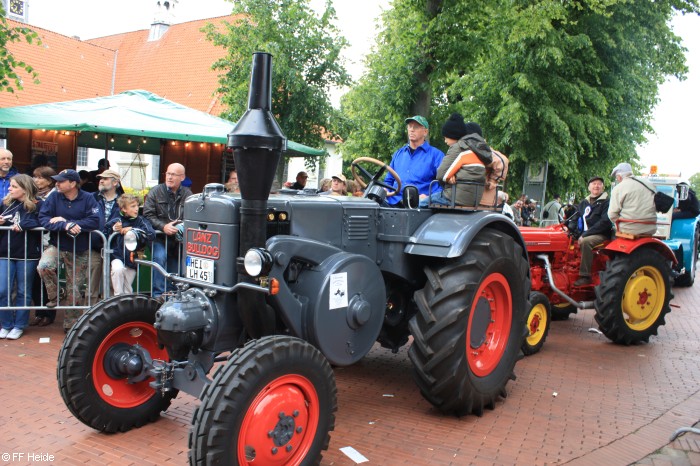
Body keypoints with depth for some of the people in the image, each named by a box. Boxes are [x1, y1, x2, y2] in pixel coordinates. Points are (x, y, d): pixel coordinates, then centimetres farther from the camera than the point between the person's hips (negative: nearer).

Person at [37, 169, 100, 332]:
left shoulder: (87, 198, -7)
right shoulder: (54, 197, -3)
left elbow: (94, 221, -17)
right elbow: (43, 218, -11)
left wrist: (65, 221, -20)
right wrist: (65, 226, -27)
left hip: (79, 251, 0)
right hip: (56, 245, 1)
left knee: (75, 290, 7)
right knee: (44, 266, -31)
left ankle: (71, 324, 26)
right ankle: (54, 296, -2)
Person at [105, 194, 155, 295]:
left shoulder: (141, 220, -3)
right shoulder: (116, 220, -3)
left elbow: (152, 235, -18)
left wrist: (133, 229, -20)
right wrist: (113, 229, -15)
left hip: (133, 259, 2)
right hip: (118, 257, -1)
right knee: (118, 269, -33)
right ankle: (118, 297, -19)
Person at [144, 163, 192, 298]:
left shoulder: (187, 194, 5)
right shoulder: (155, 192, 2)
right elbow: (148, 215, -4)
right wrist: (163, 227, -18)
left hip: (179, 239, 2)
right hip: (159, 237, -2)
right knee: (160, 257, -26)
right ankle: (158, 294, -19)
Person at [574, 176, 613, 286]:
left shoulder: (606, 202, -3)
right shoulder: (584, 203, 18)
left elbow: (605, 222, -15)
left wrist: (585, 235, -20)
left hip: (601, 235, -7)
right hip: (584, 235, 7)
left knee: (585, 242, -34)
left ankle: (585, 276, -31)